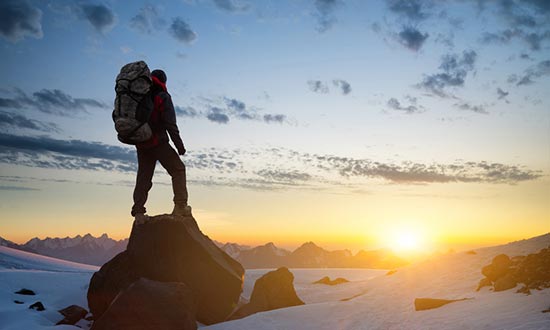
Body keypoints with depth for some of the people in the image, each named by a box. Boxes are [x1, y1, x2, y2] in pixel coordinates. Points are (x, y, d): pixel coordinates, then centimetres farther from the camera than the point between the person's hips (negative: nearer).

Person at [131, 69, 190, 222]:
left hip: (141, 144, 6)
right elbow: (170, 124, -12)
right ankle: (180, 206, -4)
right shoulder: (162, 97, -6)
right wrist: (179, 145, -9)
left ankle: (138, 212, 3)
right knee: (178, 169, 5)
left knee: (143, 176, 10)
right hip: (158, 142, -6)